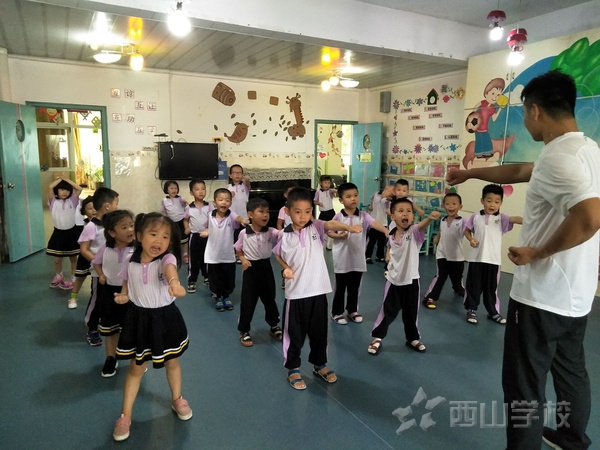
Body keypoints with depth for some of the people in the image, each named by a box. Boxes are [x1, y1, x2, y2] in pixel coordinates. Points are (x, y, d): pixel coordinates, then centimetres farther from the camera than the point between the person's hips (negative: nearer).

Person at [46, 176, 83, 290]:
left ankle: (73, 279, 24)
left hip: (71, 232, 0)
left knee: (73, 258, 10)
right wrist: (59, 179, -4)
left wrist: (66, 179, -6)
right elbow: (50, 187, -18)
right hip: (58, 232, 0)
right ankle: (58, 276, 37)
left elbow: (79, 189, -14)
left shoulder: (72, 200, -1)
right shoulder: (54, 201, -4)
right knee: (57, 259, 11)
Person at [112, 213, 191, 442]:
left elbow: (170, 269, -46)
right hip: (139, 318, 2)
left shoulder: (167, 258, -20)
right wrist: (123, 297, -13)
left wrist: (174, 282, -69)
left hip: (165, 318, -2)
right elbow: (127, 287, 10)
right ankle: (125, 416, 30)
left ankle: (177, 400, 44)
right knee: (136, 368, 13)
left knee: (171, 363, 18)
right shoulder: (131, 263, -8)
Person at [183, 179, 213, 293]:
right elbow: (186, 220, 10)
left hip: (206, 235, 0)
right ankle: (192, 281, 16)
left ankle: (207, 277, 31)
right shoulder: (189, 208, -4)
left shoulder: (210, 206, -5)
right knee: (193, 259, 6)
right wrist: (187, 228, -6)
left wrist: (208, 230, -21)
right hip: (194, 236, 0)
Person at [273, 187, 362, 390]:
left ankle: (320, 364, 39)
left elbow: (331, 224, -25)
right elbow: (278, 256, 11)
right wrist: (286, 268, -9)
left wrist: (349, 227, -45)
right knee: (295, 333, 11)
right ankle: (293, 369, 30)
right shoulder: (285, 236, -5)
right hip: (296, 292, -1)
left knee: (319, 331, 17)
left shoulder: (315, 228, -5)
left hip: (318, 290, 2)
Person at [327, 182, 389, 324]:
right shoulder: (338, 217, -7)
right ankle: (337, 313, 24)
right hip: (342, 259, -2)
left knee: (354, 287, 16)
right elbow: (329, 232, -2)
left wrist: (387, 231, -37)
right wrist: (339, 236, -21)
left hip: (358, 258, 3)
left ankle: (352, 311, 34)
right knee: (340, 287, 9)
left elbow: (375, 223, -19)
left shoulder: (363, 216, -3)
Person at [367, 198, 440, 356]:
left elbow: (422, 225, -40)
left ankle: (413, 338, 36)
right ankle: (377, 337, 26)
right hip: (393, 280, 2)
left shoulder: (414, 232, -15)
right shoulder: (391, 236, -4)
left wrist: (430, 218, -60)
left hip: (411, 280, -1)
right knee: (388, 311, 9)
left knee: (411, 312, 14)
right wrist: (388, 255, 4)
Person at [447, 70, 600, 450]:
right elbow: (519, 172, 21)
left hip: (543, 296, -10)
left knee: (525, 385, 5)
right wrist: (470, 173, 28)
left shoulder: (558, 156, -22)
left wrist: (537, 252, -21)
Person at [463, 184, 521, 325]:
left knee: (491, 288, 12)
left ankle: (493, 312, 27)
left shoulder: (501, 218, -2)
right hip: (476, 258, 0)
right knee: (473, 286, 8)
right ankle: (471, 310, 23)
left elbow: (513, 219, -21)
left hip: (493, 260, 0)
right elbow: (467, 230, 11)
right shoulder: (476, 216, 2)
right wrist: (471, 239, -9)